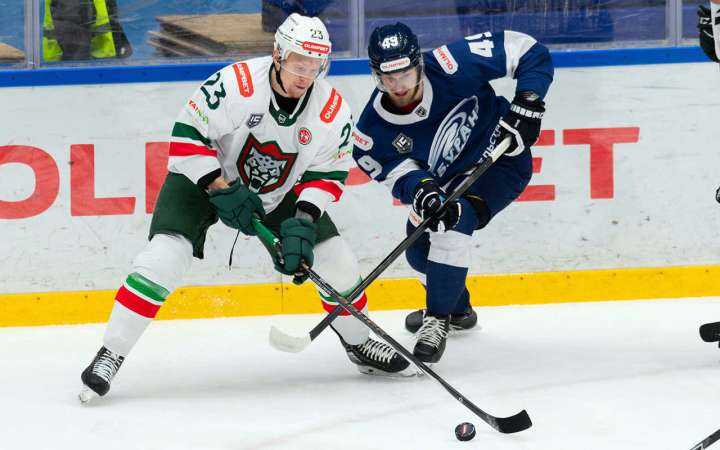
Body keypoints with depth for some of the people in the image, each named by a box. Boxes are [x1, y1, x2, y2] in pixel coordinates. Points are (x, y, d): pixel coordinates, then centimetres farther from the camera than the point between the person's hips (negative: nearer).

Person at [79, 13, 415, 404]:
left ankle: (359, 345, 25)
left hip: (279, 193, 4)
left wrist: (304, 219, -23)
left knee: (334, 259, -1)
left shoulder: (332, 111, -18)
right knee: (164, 256, -23)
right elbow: (188, 136, -25)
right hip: (203, 178, -4)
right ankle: (110, 355, -14)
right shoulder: (236, 85, -31)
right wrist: (222, 190, -28)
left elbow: (328, 173, -8)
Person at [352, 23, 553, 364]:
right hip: (447, 178, 6)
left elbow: (529, 53, -27)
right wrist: (421, 190, -46)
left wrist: (526, 105, -36)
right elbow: (399, 170, -23)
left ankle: (438, 320, -19)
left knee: (453, 219, -29)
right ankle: (457, 310, 45)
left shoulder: (452, 66, -33)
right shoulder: (374, 131, -23)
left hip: (502, 159, -6)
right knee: (419, 248, 13)